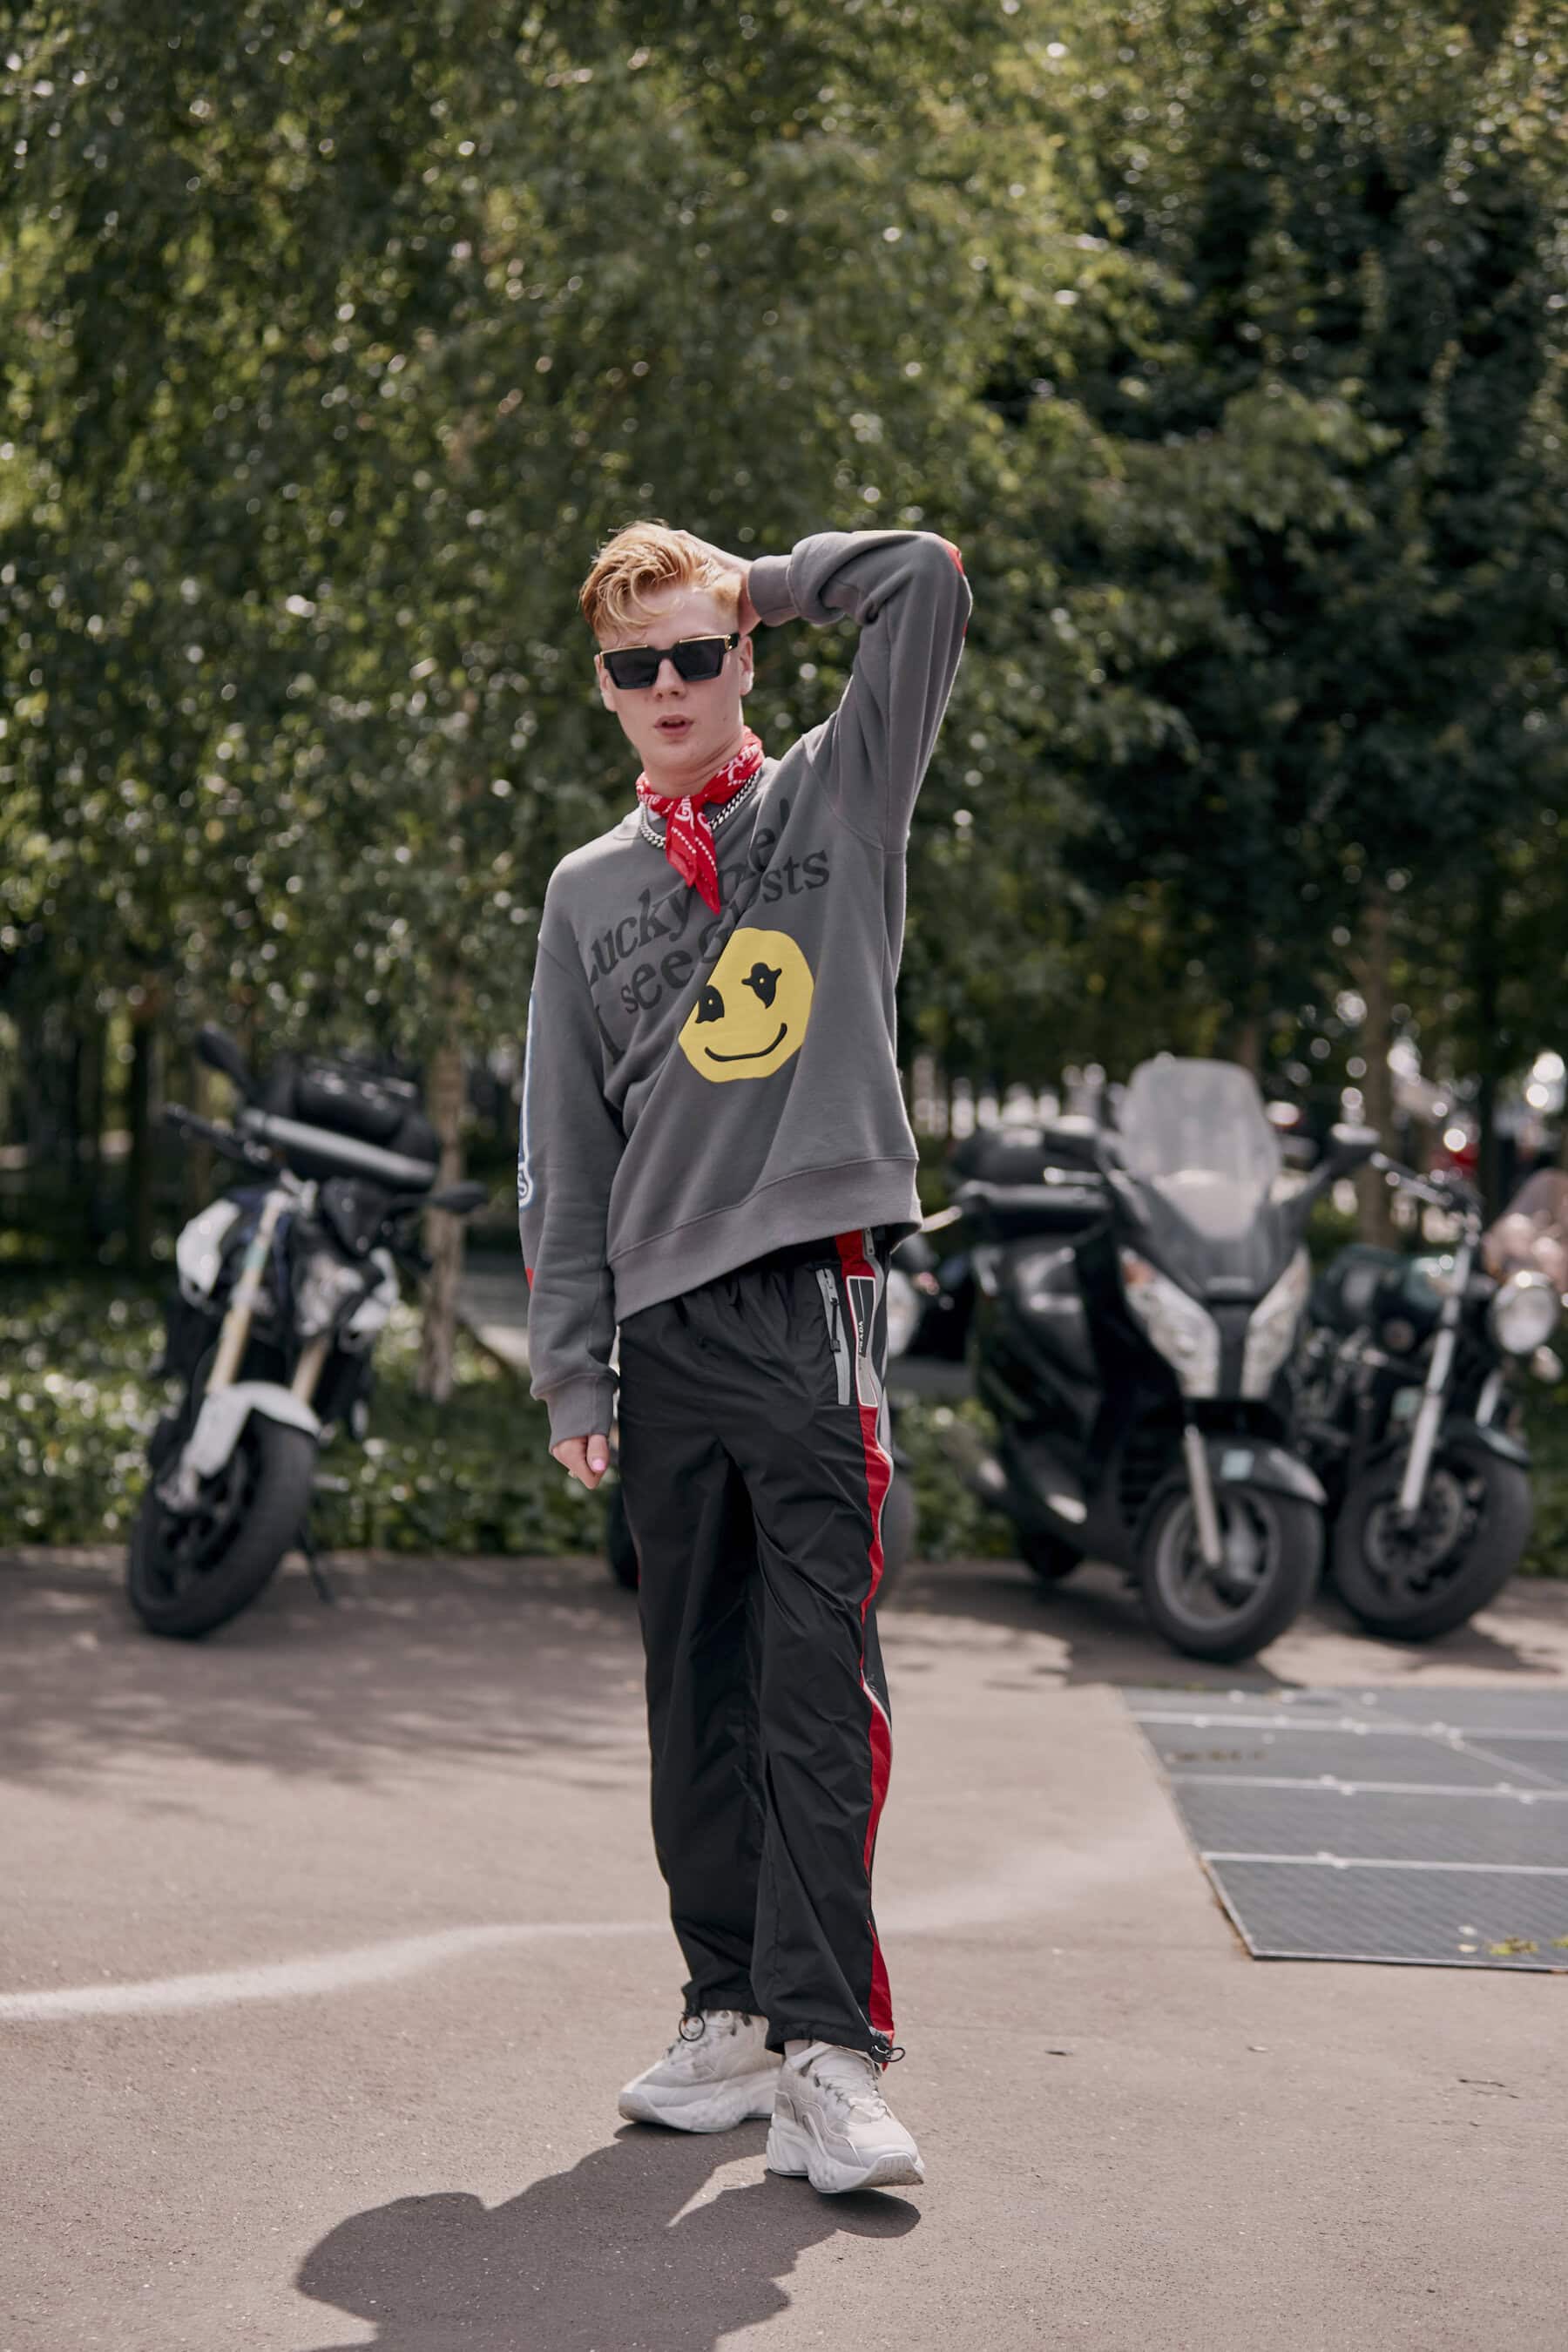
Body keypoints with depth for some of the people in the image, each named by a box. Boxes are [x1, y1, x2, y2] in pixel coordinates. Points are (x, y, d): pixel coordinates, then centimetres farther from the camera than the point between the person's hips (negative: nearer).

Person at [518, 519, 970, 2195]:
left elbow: (928, 580, -1)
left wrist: (758, 585, 12)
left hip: (813, 1300, -4)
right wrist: (569, 1371, 9)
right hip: (662, 1323, 4)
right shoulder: (589, 892, 18)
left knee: (818, 1683, -10)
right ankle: (732, 2009, 16)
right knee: (697, 1693, 8)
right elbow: (564, 1153, 15)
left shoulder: (838, 798, 10)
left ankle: (826, 2055, -13)